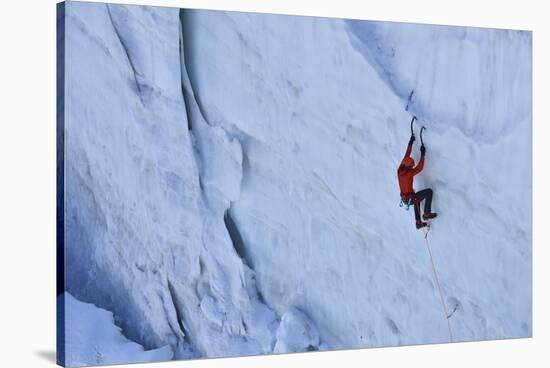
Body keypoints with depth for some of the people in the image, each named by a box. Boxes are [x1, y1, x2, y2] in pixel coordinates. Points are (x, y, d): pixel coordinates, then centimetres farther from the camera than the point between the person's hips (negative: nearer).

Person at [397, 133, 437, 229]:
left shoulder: (399, 170, -3)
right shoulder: (409, 173, -25)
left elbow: (406, 156, 6)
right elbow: (420, 167, -17)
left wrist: (410, 144, 11)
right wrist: (422, 154, -10)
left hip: (404, 198, 8)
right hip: (410, 199, -8)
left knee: (417, 198, 40)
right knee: (429, 191, -2)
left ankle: (418, 223, 41)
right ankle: (427, 214, 5)